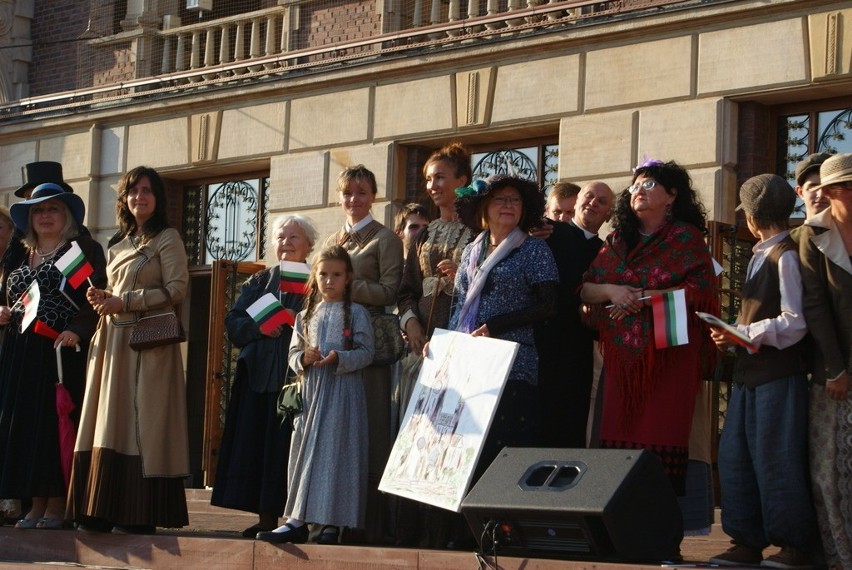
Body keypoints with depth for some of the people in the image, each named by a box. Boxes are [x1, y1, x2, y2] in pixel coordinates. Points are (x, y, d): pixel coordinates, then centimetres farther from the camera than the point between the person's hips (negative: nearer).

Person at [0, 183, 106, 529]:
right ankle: (36, 506, 8)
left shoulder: (84, 249, 1)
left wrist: (76, 330, -21)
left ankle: (57, 506, -3)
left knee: (56, 421, -7)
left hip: (61, 354, -6)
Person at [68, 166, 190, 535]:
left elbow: (176, 288, -9)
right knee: (107, 423, 2)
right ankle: (102, 511, 3)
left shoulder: (167, 239, 0)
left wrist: (126, 302, -13)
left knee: (140, 422, -8)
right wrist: (102, 297, 4)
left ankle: (140, 515, -7)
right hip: (113, 339, 7)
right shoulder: (121, 245, 20)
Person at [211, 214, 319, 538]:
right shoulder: (260, 281, 18)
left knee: (289, 446, -7)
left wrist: (296, 320, -19)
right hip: (258, 374, 4)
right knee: (257, 445, 1)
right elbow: (233, 322, 10)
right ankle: (266, 518, 6)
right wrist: (259, 326, -8)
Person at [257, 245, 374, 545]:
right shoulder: (306, 315, 15)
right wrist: (304, 358, -8)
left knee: (336, 451, -6)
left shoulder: (356, 313, 1)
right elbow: (293, 353, 14)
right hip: (311, 391, 5)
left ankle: (331, 522, -3)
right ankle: (298, 520, 5)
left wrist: (338, 359, -21)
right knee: (305, 451, 3)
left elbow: (365, 352, -6)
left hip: (342, 393, -4)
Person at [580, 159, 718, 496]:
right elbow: (584, 289, 14)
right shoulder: (617, 241, 19)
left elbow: (701, 289, -7)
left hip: (670, 356, -4)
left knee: (662, 443, -10)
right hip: (623, 354, 4)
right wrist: (610, 291, -8)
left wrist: (644, 297, -12)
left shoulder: (686, 237, 5)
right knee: (617, 442, -4)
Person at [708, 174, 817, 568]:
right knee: (734, 457, 8)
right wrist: (732, 337, 4)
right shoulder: (760, 256, 14)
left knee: (776, 460, -4)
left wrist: (745, 334, -17)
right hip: (750, 372, 9)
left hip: (779, 373, -9)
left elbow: (794, 323, -15)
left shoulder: (784, 257, -11)